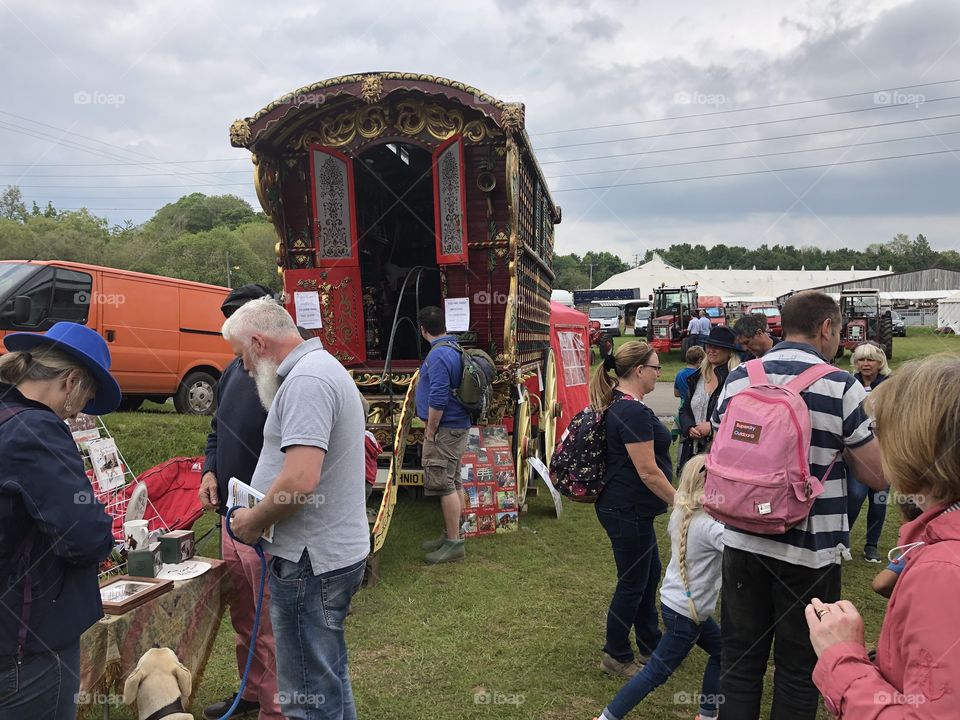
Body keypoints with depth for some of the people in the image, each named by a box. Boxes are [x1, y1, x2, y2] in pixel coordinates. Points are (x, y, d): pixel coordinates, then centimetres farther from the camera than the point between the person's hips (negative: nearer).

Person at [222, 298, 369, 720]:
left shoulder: (305, 380, -19)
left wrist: (253, 520, -12)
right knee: (329, 676, 22)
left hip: (309, 559, -11)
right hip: (337, 549, 11)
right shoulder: (323, 367, 14)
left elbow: (300, 479, -29)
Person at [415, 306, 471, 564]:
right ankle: (450, 535, 25)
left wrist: (430, 431, -16)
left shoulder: (438, 354, -19)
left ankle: (454, 543, 1)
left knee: (444, 485, -5)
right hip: (457, 426, 10)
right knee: (454, 482, 15)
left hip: (445, 429, -10)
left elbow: (437, 398, -24)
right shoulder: (454, 348, 11)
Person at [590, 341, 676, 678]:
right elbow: (648, 472, -23)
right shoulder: (634, 412, -24)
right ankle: (616, 657, 22)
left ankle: (652, 647, 37)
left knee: (650, 574, 21)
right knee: (632, 582, 5)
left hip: (628, 508, 10)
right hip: (628, 511, -10)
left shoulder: (618, 404, 9)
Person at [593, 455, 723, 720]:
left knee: (722, 651, 22)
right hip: (686, 612, -9)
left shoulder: (680, 514, -1)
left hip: (673, 599, 9)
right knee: (656, 673, 3)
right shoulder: (709, 525, -26)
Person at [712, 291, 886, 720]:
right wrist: (841, 446, 8)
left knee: (740, 657, 16)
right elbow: (878, 475, -7)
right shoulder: (841, 386, -12)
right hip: (810, 549, -3)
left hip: (743, 541, 4)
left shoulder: (737, 379, 0)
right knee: (798, 669, 13)